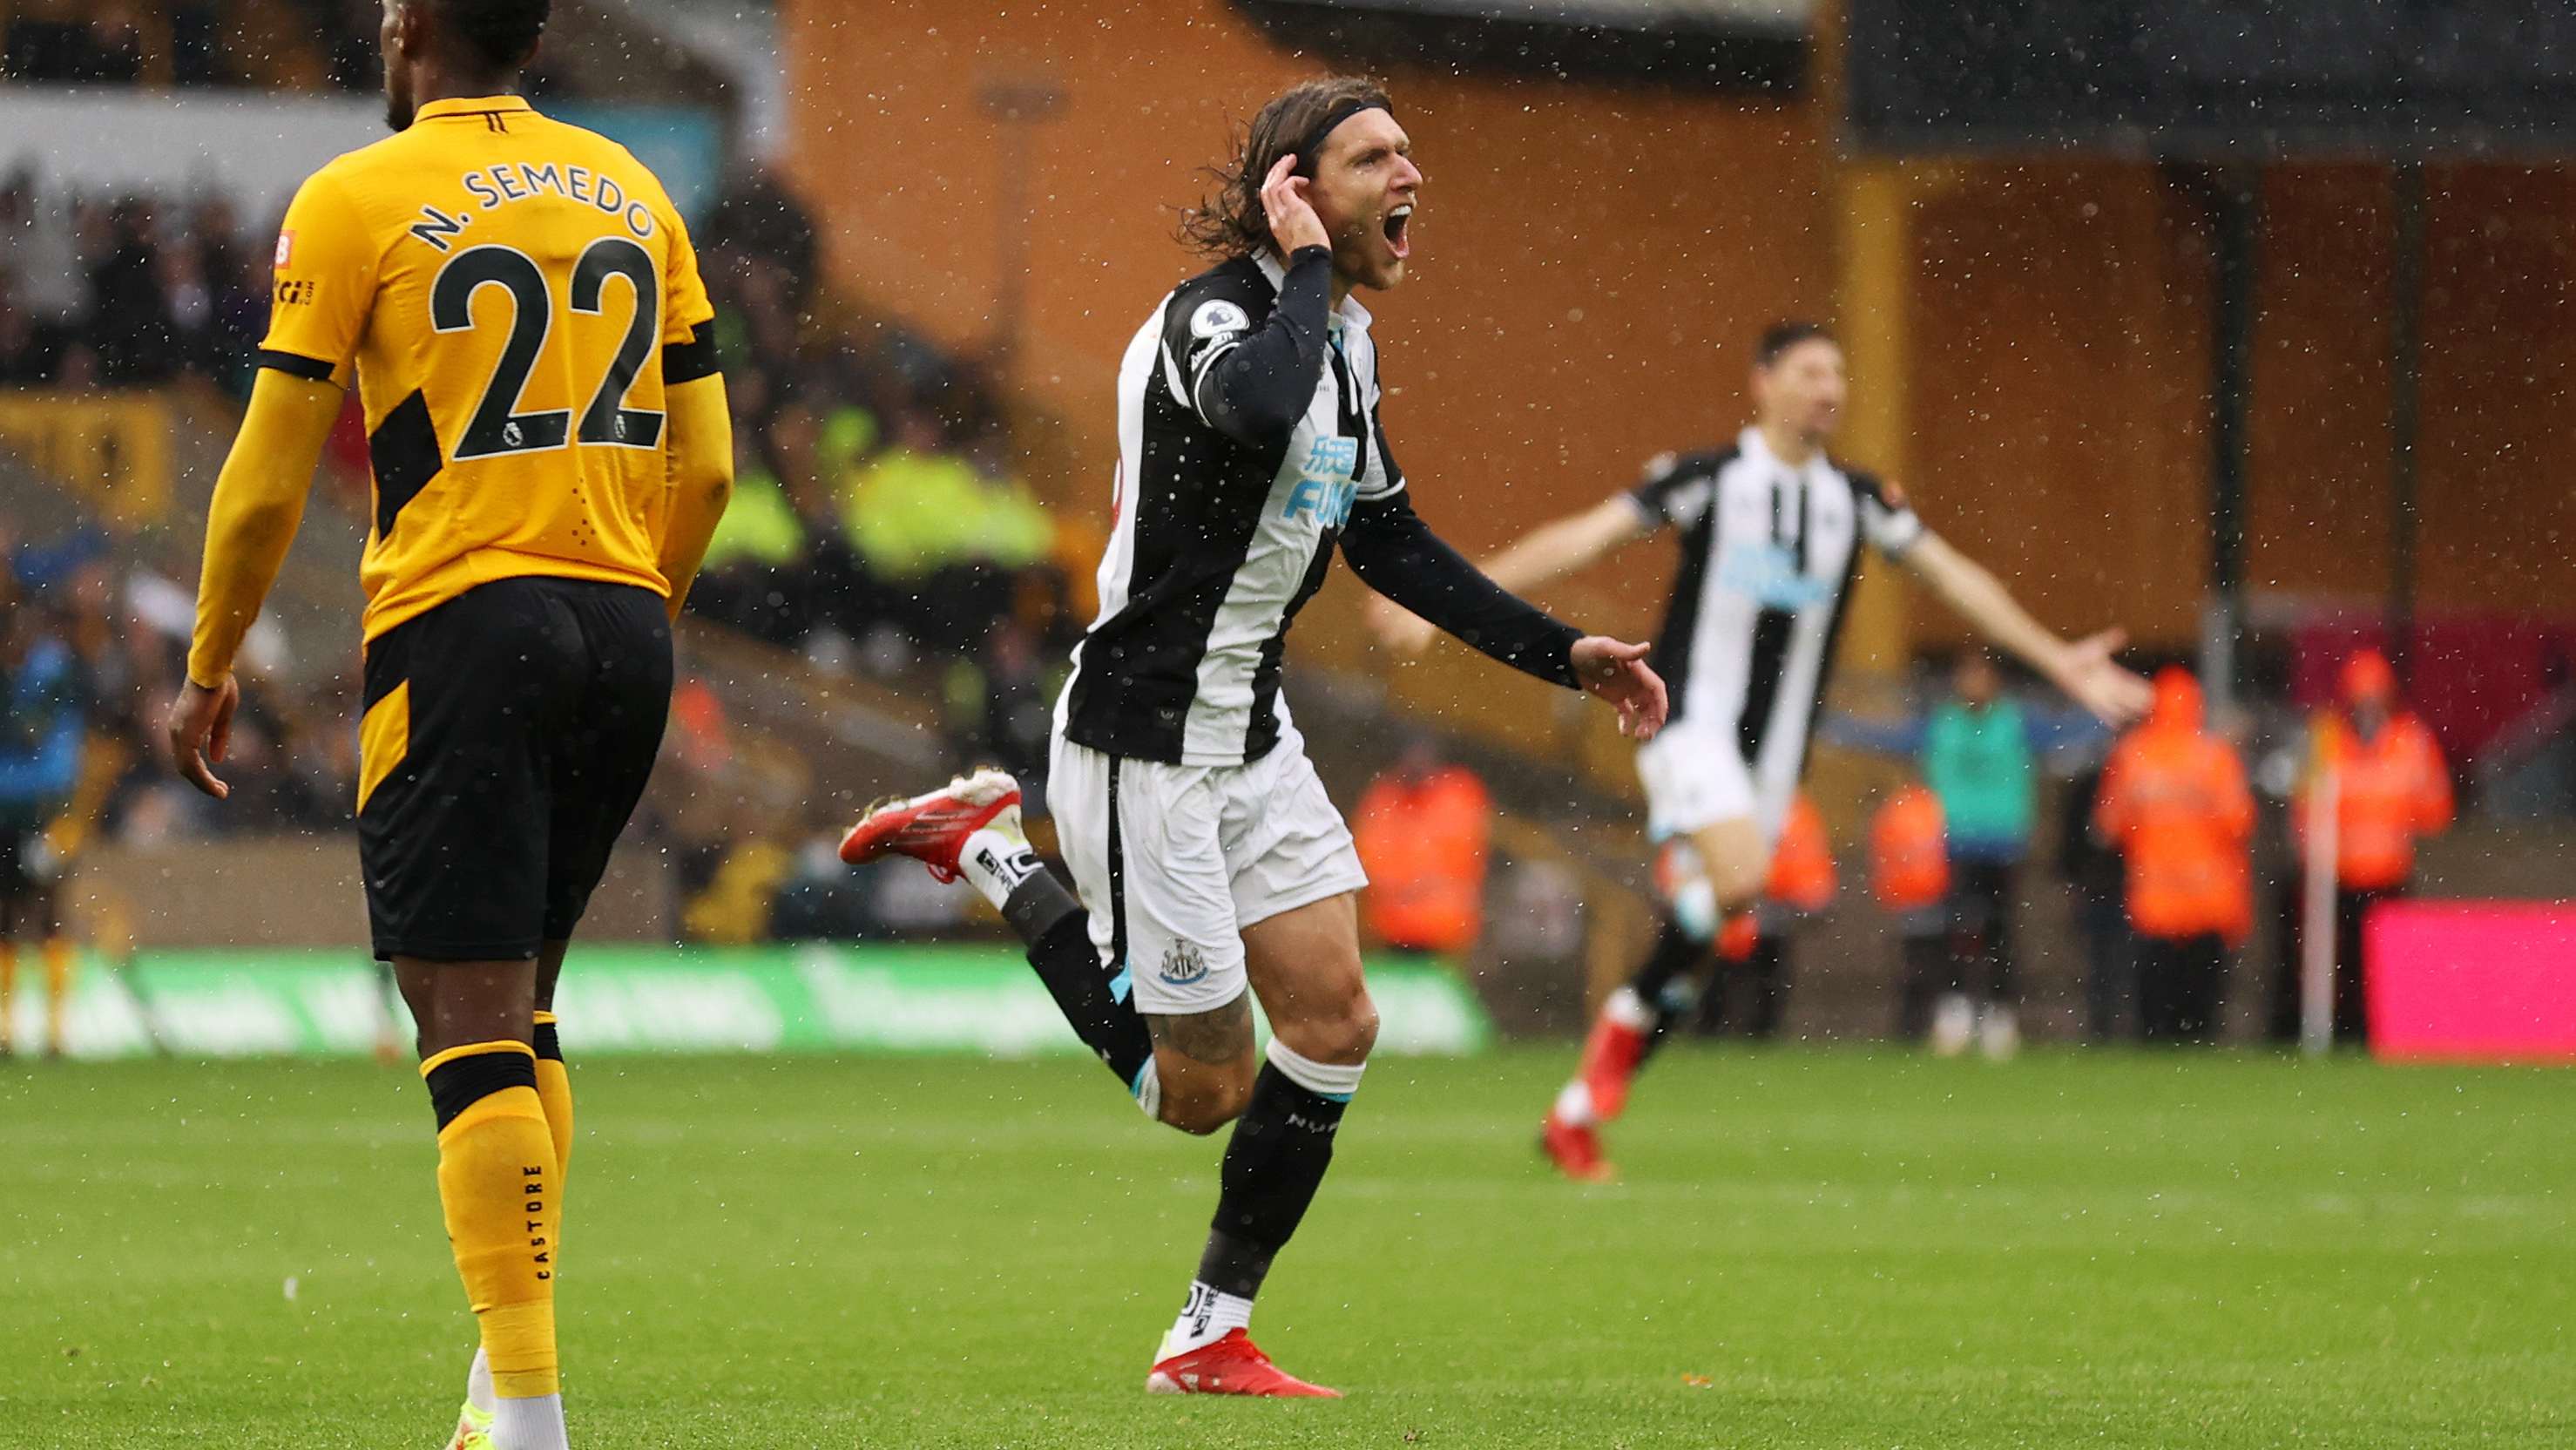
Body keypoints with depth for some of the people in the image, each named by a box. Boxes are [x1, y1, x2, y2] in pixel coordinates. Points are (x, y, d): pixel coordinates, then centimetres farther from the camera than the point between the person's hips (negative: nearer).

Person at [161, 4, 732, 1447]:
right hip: (623, 631, 6)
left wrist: (210, 670, 11)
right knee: (520, 1007, 18)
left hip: (461, 625, -6)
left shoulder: (358, 201, -3)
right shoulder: (631, 192, 13)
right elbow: (705, 470, 13)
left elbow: (268, 481, -1)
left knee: (472, 1015, -7)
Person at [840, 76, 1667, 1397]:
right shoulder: (1209, 318, -19)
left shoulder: (1343, 344, 9)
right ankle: (990, 860, 15)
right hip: (1143, 744, -9)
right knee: (1206, 1089, -1)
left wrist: (1561, 654, 17)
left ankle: (1211, 1339, 11)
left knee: (1334, 1023, 1)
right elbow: (1256, 412, -45)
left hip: (1249, 733, 9)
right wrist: (1307, 269, -29)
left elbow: (1393, 543, 21)